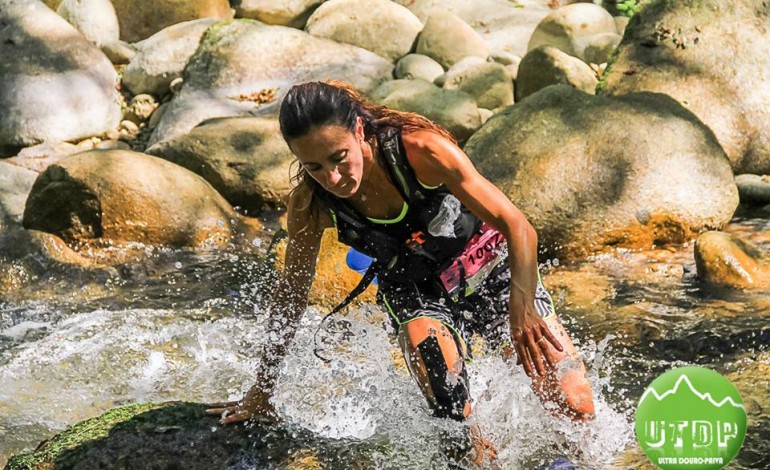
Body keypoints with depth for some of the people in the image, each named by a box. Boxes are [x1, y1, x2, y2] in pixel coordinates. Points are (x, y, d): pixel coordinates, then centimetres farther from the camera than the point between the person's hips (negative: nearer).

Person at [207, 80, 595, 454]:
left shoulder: (421, 149, -31)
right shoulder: (311, 205, -21)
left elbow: (516, 225, -30)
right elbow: (292, 295, -6)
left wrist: (522, 308, -45)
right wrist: (262, 391, 0)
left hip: (494, 271, -1)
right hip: (417, 293, 1)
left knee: (576, 408, -6)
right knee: (450, 412, -28)